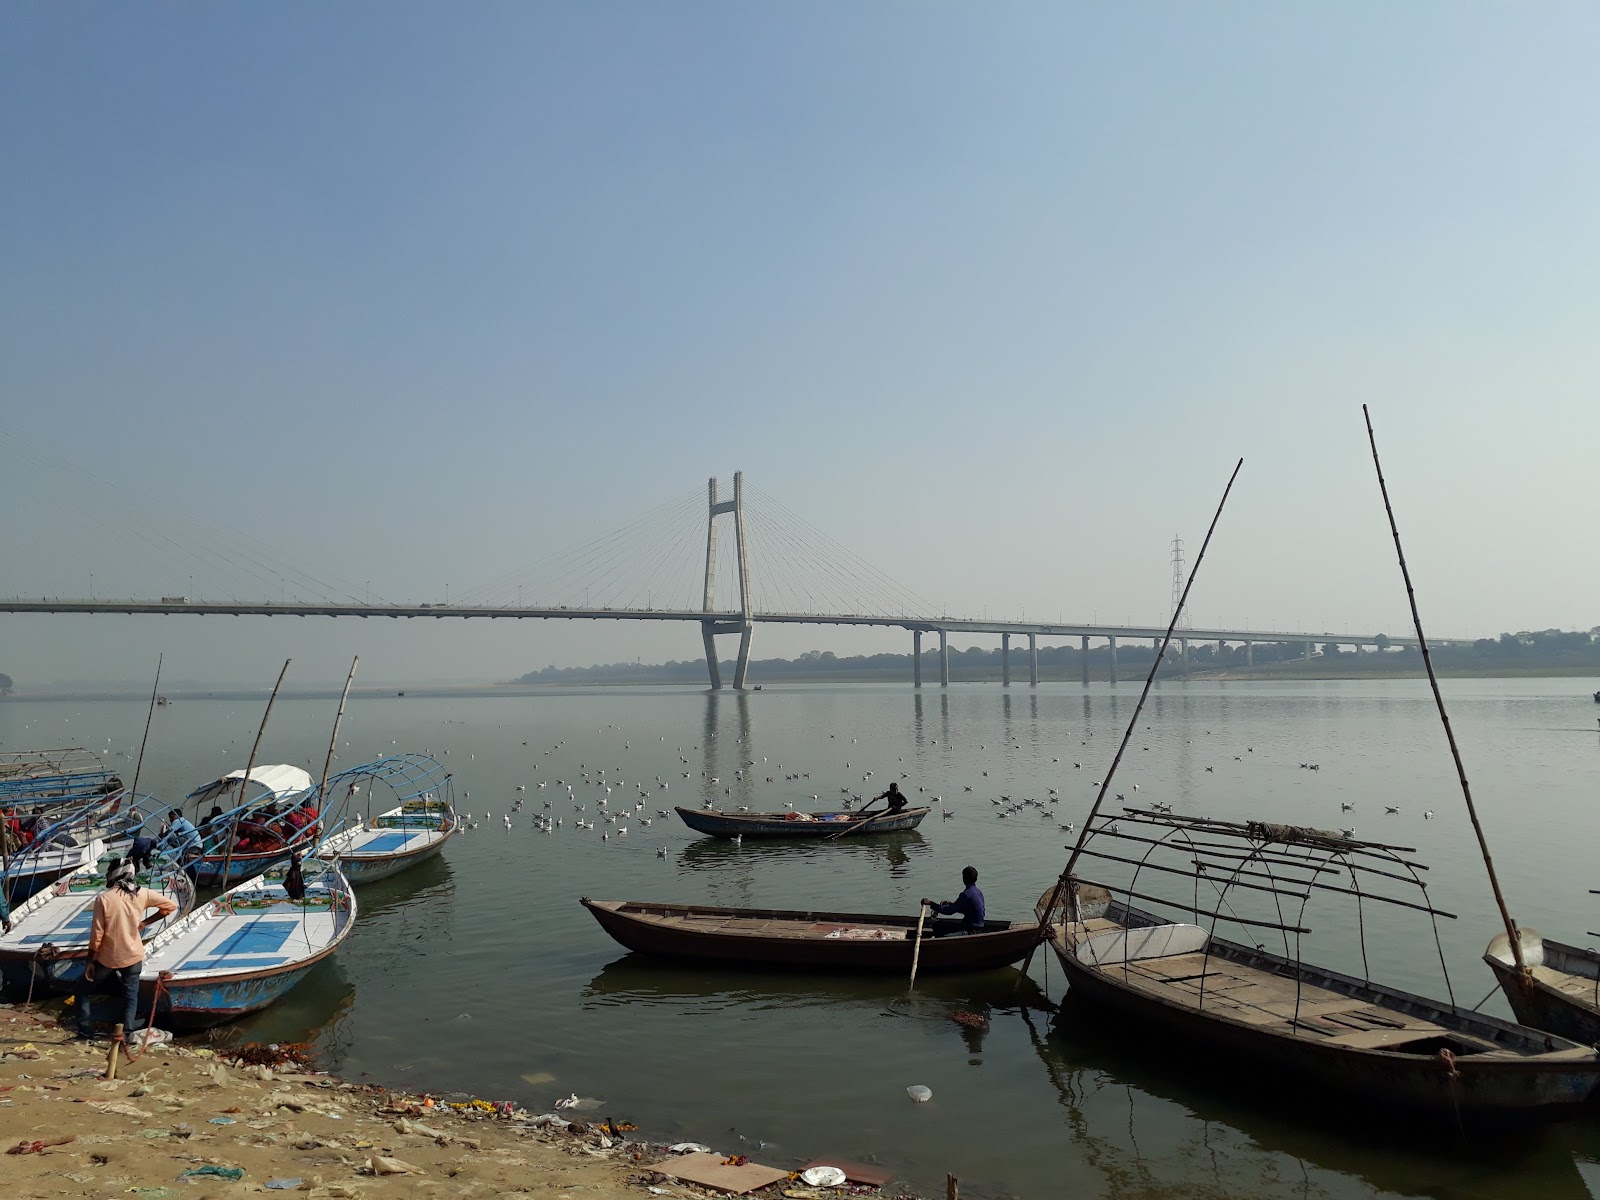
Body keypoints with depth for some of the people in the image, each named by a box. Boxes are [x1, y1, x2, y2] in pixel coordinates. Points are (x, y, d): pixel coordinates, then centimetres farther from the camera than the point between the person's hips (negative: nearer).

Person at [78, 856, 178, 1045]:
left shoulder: (103, 898, -16)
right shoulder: (142, 894, -7)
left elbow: (96, 935, -13)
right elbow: (171, 905, 2)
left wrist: (89, 961, -3)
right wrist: (145, 922, 9)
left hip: (107, 957, -2)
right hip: (132, 955, 2)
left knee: (90, 991, 22)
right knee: (130, 995, 13)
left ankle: (85, 1028, 25)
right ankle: (127, 1032, 12)